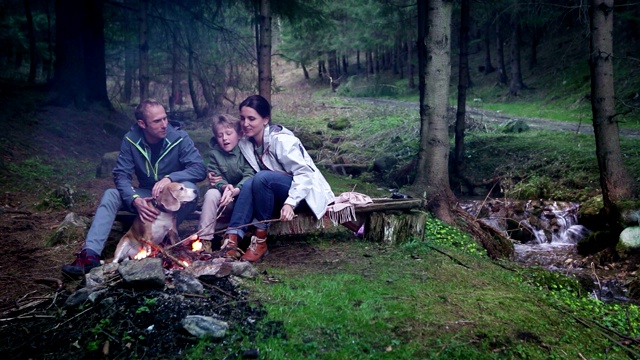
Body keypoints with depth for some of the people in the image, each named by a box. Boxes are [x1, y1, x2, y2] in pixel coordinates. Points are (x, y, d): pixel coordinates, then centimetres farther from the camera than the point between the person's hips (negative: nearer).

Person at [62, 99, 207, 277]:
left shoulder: (179, 138, -17)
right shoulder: (131, 140, -9)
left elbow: (200, 169, -24)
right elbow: (121, 175, -14)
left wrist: (170, 178, -40)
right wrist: (135, 200, -33)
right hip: (146, 196, 3)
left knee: (188, 187, -34)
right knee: (110, 195, -19)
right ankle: (90, 254, -28)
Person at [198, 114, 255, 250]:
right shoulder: (214, 153, 4)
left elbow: (250, 175, -18)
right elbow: (216, 178, -6)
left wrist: (236, 190, -36)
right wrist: (224, 187, -30)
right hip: (226, 198, 2)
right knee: (211, 194, -26)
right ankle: (204, 239, -26)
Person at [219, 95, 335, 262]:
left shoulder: (281, 140, -21)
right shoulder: (246, 143, 0)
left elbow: (304, 173, -24)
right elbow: (252, 179, 4)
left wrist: (290, 203, -37)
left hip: (304, 190, -6)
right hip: (280, 190, 6)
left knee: (263, 178, -30)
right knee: (250, 183, -24)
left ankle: (260, 240, -22)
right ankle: (232, 238, -31)